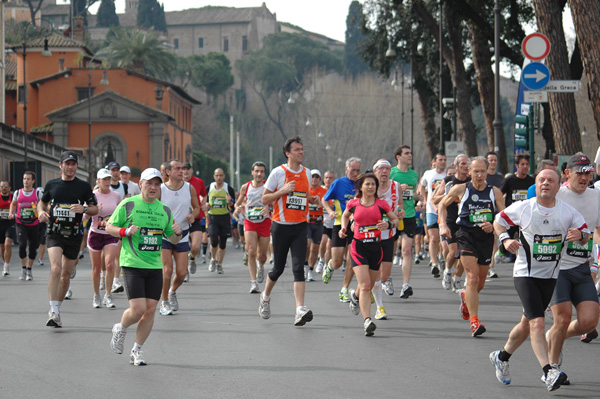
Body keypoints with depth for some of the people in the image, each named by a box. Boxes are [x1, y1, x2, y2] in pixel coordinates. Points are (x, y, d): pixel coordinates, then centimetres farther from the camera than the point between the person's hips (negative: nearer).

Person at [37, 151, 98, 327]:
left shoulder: (84, 186, 3)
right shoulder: (51, 185, 6)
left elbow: (95, 209, 7)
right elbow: (42, 201, 21)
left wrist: (84, 209, -14)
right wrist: (41, 211, -1)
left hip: (74, 235, 1)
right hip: (54, 233, -1)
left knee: (66, 275, 9)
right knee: (56, 268, -22)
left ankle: (55, 310, 26)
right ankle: (54, 312, -24)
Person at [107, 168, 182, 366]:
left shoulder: (164, 210, 11)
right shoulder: (128, 205, -2)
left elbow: (172, 239, 18)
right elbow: (109, 227, 2)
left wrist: (177, 233, -5)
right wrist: (126, 231, -16)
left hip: (155, 267, 5)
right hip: (132, 265, -5)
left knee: (150, 310, 0)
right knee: (138, 309, -12)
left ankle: (136, 351, 13)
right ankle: (120, 330, 20)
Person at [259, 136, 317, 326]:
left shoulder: (307, 172, 9)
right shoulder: (278, 172, -6)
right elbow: (264, 199, -3)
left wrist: (312, 199, 3)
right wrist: (283, 191, -18)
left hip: (300, 227, 3)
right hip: (281, 226, -3)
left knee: (298, 268, -12)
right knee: (278, 268, 8)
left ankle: (300, 310, -21)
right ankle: (265, 297, 37)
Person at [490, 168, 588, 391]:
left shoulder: (568, 212, -2)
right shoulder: (522, 208, -6)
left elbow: (585, 236, 4)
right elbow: (499, 221, 9)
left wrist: (580, 235, -20)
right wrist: (505, 239, -10)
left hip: (550, 276, 4)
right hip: (525, 274, -4)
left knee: (527, 324, 15)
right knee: (537, 323, -18)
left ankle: (502, 357, 38)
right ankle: (549, 372, -25)